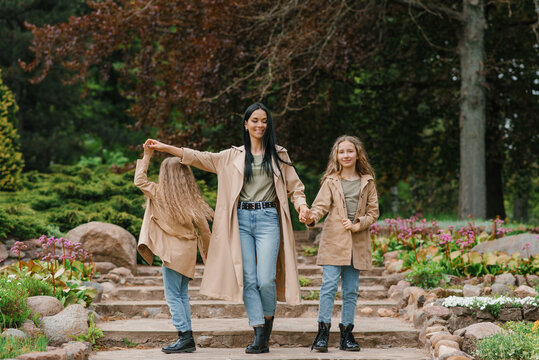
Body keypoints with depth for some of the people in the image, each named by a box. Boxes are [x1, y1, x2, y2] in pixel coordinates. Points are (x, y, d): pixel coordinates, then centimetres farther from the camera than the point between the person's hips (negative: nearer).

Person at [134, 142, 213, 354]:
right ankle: (186, 339, 13)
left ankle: (185, 336, -9)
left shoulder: (159, 193, -9)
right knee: (182, 295, 13)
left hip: (173, 251, -6)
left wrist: (146, 156, 10)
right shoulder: (191, 198, 2)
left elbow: (139, 180, 6)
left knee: (173, 295, -2)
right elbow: (203, 227, 5)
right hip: (188, 251, 6)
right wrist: (208, 253, 17)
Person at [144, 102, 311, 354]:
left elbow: (294, 187, 13)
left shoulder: (278, 155, 12)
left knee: (266, 280, -11)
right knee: (248, 280, -3)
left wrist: (302, 205, -8)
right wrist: (165, 148, 3)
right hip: (241, 220, 1)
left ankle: (268, 319, 17)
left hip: (268, 219, -1)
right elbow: (201, 158, 10)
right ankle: (260, 336, 2)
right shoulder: (233, 156, 13)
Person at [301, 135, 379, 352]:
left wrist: (357, 225, -8)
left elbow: (373, 212, 9)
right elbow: (321, 204, -6)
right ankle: (323, 331, -6)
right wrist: (312, 217, -27)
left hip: (357, 243, 2)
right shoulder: (331, 181, 6)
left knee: (351, 290, 6)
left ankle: (347, 334, 13)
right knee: (329, 285, -10)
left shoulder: (367, 182, 10)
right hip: (333, 241, -2)